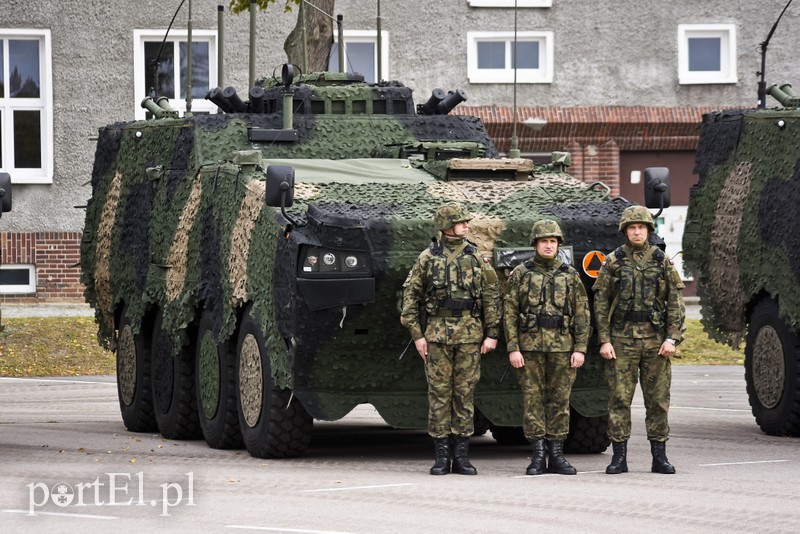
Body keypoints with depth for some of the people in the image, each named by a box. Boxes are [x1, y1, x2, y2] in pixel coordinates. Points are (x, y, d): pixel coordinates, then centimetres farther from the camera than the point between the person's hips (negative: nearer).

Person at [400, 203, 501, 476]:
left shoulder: (477, 258, 7)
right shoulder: (428, 258, 3)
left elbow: (492, 296, 8)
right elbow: (410, 295, 5)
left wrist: (492, 333, 2)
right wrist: (416, 333, -1)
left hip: (470, 334, 1)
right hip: (437, 333, -1)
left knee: (465, 393, 2)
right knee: (439, 393, -1)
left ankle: (461, 455, 7)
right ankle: (441, 456, 4)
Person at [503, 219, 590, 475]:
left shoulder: (570, 275, 8)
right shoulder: (520, 274, 4)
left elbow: (582, 315, 7)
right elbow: (509, 313, 2)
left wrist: (580, 349, -3)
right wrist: (513, 348, -6)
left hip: (562, 348, 1)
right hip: (529, 346, -1)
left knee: (560, 400, 2)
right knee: (533, 400, 0)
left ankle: (556, 454, 8)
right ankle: (538, 456, 4)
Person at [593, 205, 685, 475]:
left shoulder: (662, 262, 6)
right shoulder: (613, 262, 4)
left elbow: (676, 303, 5)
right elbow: (601, 303, 4)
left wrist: (672, 338, -5)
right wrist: (604, 340, -5)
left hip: (656, 340, 1)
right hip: (622, 339, -1)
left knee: (658, 399, 3)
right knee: (619, 399, -2)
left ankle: (659, 456, 9)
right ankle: (619, 457, 3)